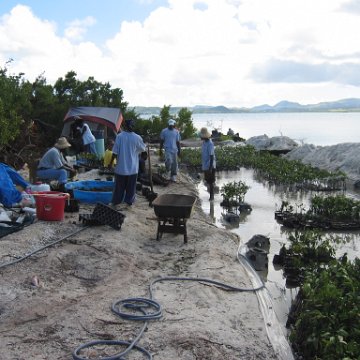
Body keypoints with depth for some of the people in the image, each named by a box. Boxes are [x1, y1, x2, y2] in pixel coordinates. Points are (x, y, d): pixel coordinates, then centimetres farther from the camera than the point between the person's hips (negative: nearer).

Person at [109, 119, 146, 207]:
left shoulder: (119, 136, -11)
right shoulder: (137, 138, -7)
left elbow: (115, 152, -10)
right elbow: (143, 149, 9)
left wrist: (111, 162, 1)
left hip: (121, 167, 0)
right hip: (133, 167, 0)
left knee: (119, 186, 11)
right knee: (131, 186, 12)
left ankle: (116, 201, 17)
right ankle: (129, 200, 17)